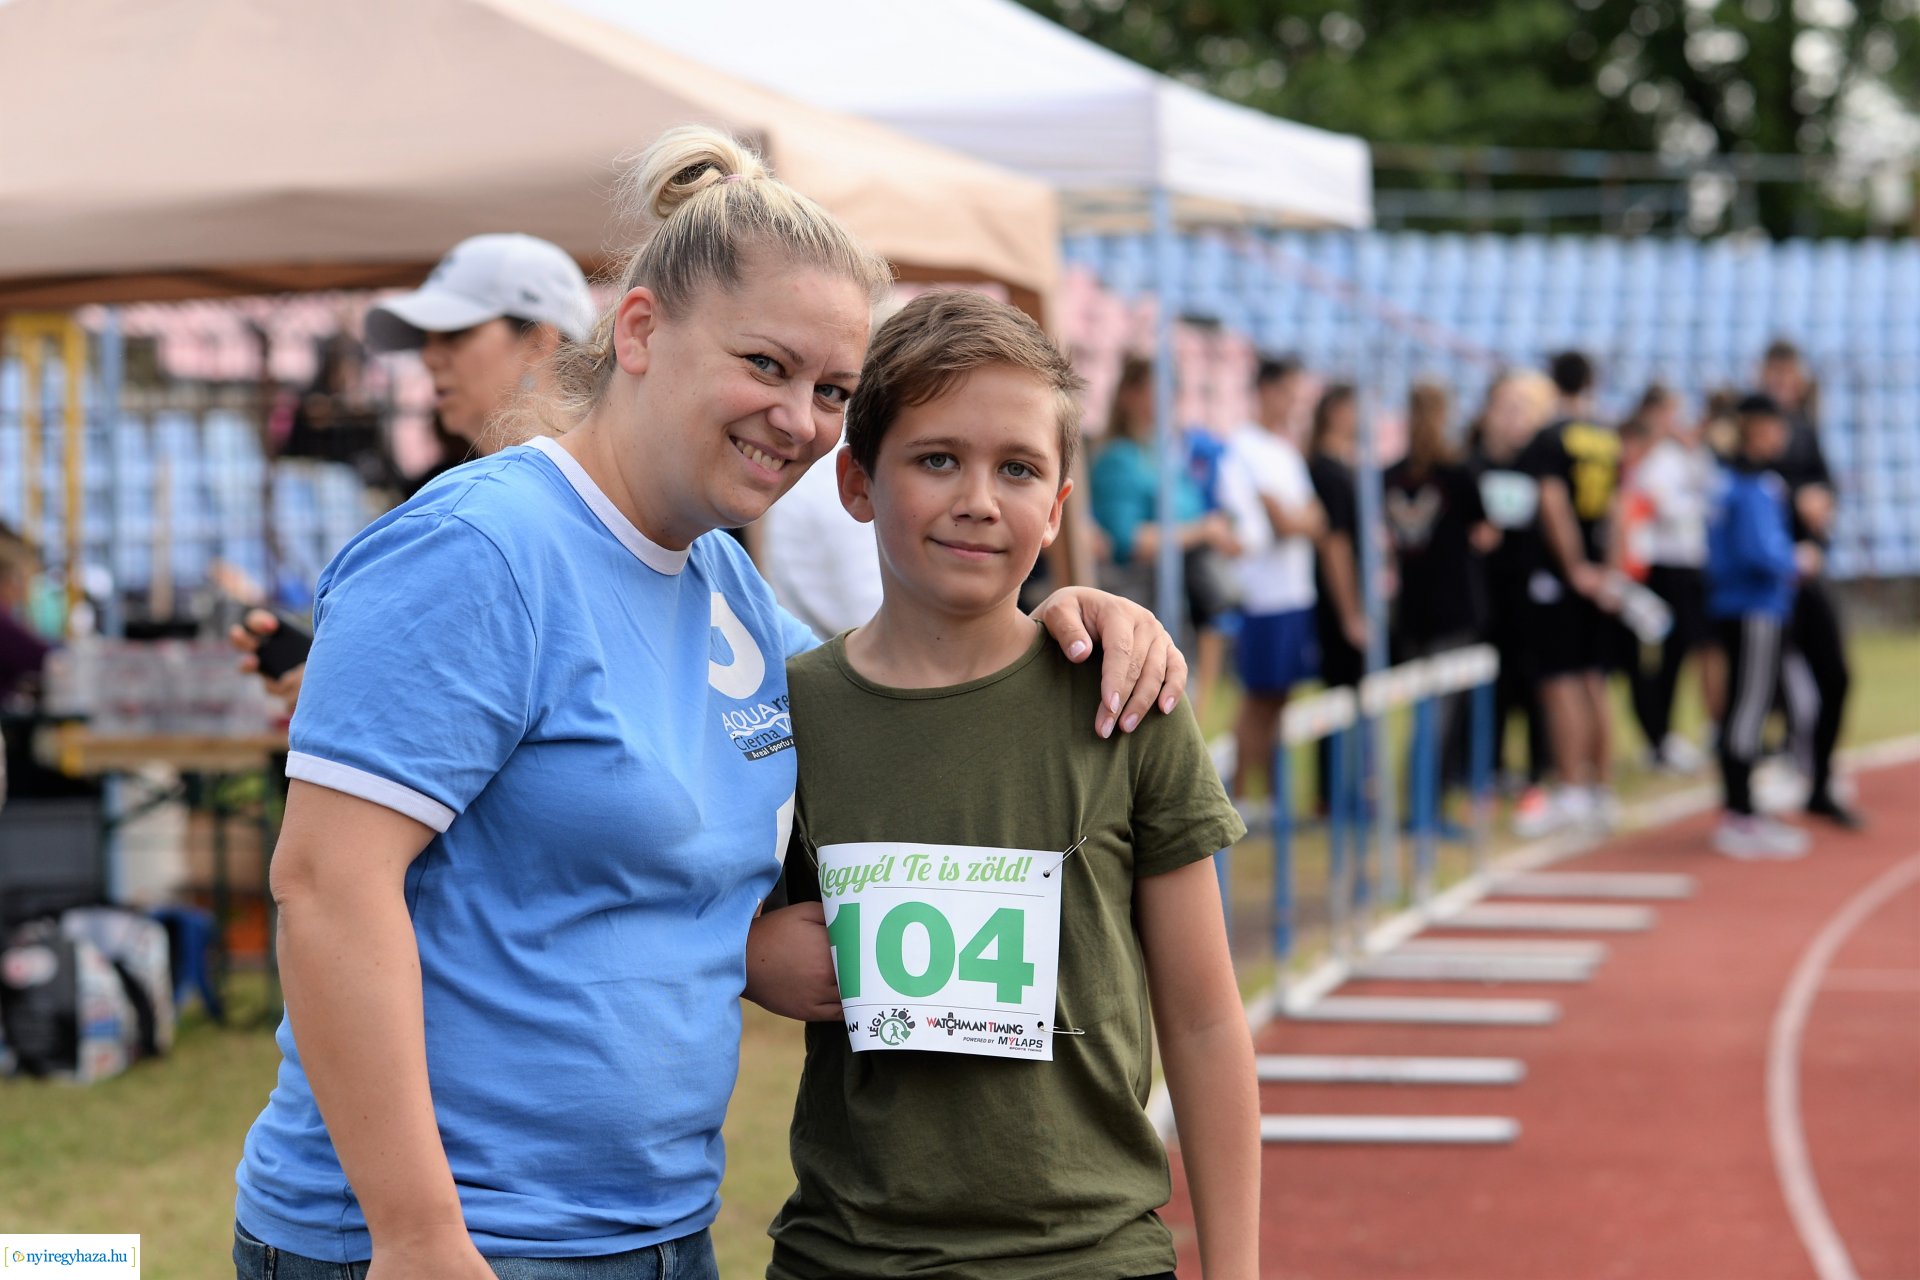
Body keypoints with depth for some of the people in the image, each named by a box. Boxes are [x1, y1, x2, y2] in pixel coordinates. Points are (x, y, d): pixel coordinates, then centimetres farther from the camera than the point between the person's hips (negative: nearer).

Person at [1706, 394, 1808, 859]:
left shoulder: (1730, 480, 12)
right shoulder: (1756, 488, -17)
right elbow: (1762, 552, -26)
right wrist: (1792, 567, -8)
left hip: (1731, 606, 10)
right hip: (1755, 609, -10)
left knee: (1742, 711, 14)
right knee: (1748, 711, -7)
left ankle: (1737, 812, 21)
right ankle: (1741, 821, -5)